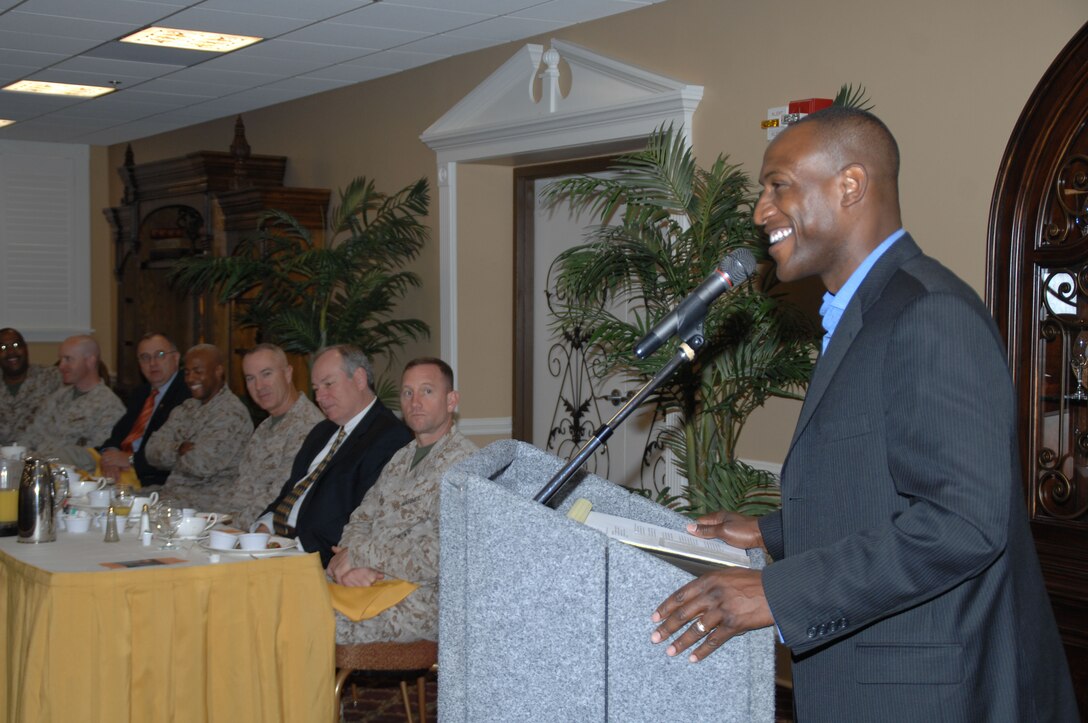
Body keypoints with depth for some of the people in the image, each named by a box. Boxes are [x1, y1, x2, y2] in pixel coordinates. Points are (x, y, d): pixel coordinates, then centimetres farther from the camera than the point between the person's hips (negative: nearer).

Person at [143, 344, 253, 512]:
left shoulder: (232, 413, -11)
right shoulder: (186, 408, 15)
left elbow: (202, 464, -20)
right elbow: (153, 451, 6)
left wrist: (173, 455, 0)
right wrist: (180, 449, -12)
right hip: (171, 492, 7)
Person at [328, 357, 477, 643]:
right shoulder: (401, 459, 19)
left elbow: (439, 558, -19)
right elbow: (361, 521, 18)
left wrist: (360, 555, -10)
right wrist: (350, 565, -6)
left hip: (424, 596, -7)